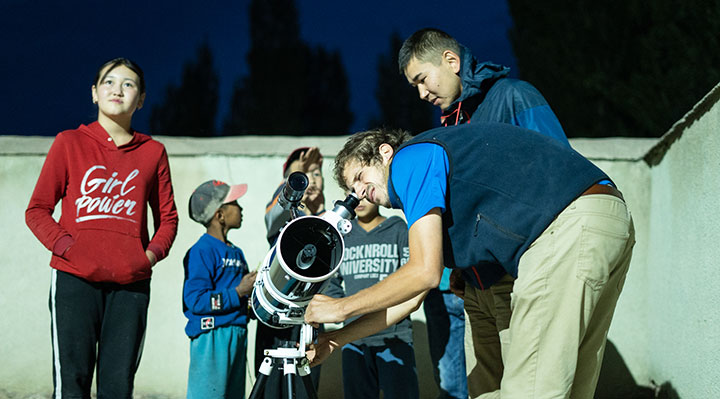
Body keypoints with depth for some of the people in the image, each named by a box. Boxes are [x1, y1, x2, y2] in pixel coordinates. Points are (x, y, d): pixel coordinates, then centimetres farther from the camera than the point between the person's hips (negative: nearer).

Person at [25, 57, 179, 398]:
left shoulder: (153, 152, 12)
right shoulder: (69, 143, 8)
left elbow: (168, 217, 18)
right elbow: (37, 210, 8)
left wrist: (151, 254, 0)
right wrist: (65, 246, -8)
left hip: (131, 282, 2)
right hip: (75, 279, -2)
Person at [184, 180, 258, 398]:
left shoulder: (236, 253, 17)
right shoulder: (201, 252, -11)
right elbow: (195, 300, -19)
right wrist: (239, 292, -17)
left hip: (237, 335, 9)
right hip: (211, 337, -9)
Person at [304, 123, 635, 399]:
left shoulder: (409, 159, 2)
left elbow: (424, 272, -8)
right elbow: (412, 297, 32)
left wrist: (341, 307, 4)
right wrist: (336, 340, 32)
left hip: (571, 229, -10)